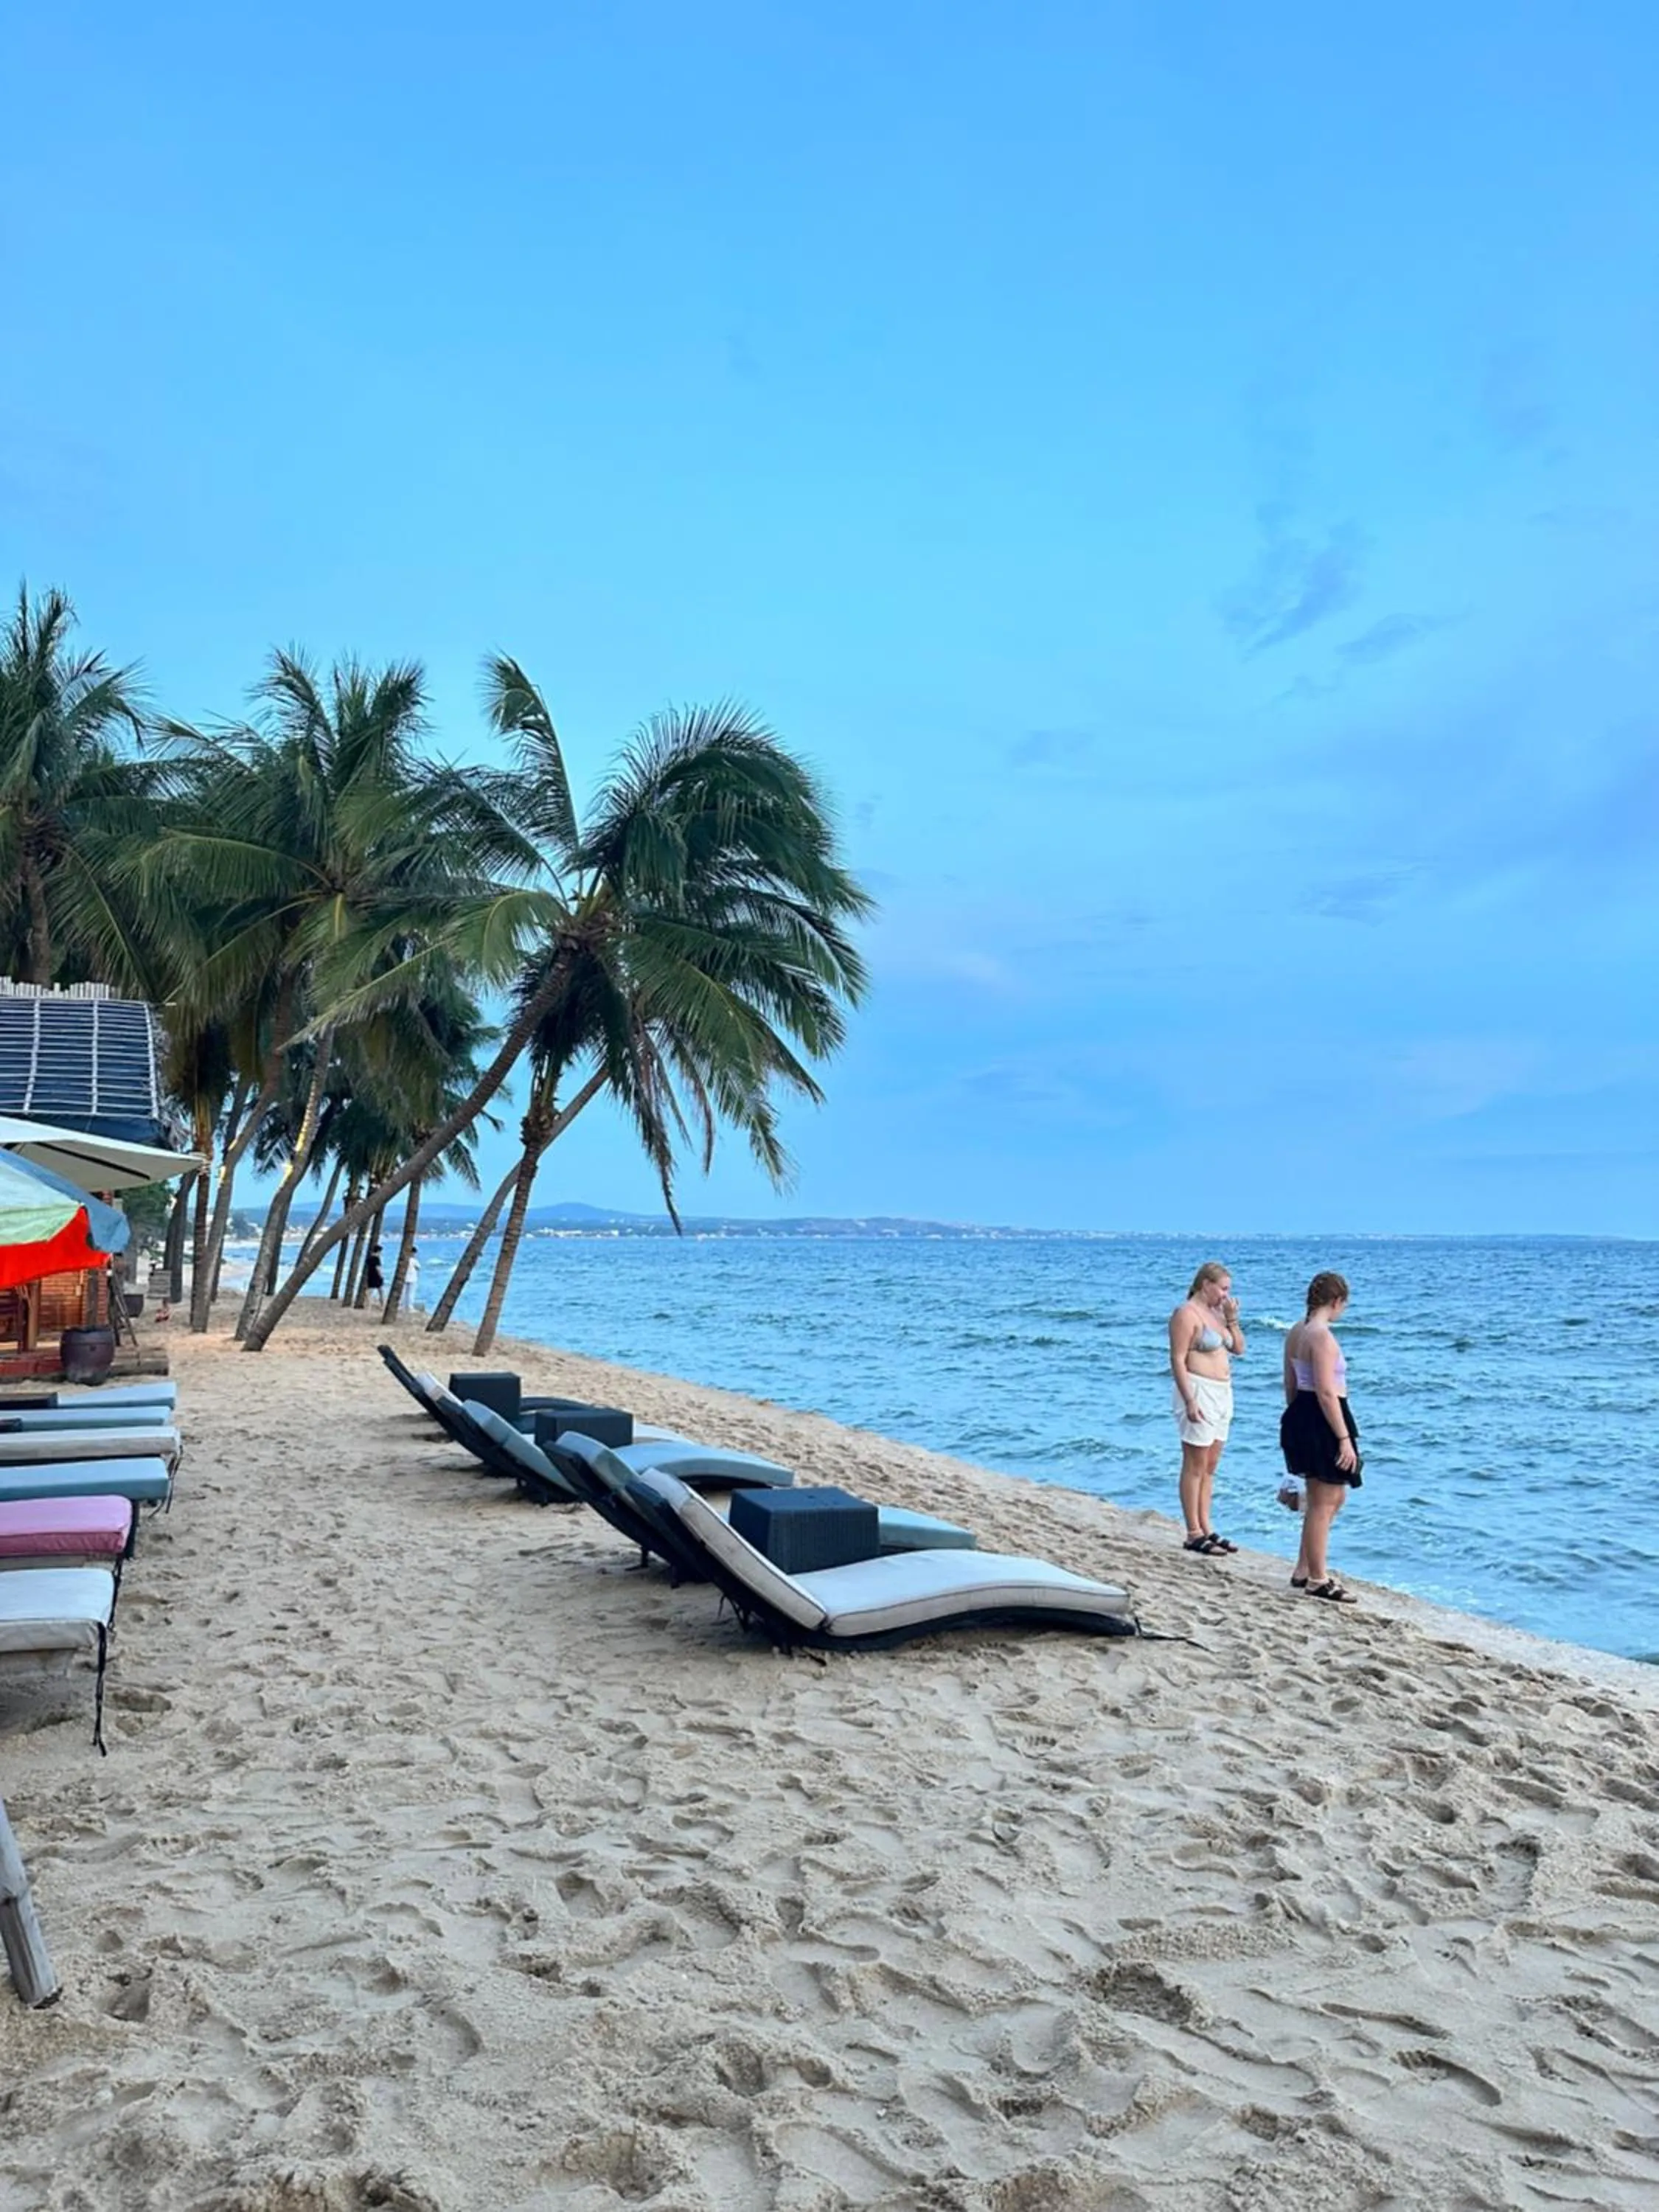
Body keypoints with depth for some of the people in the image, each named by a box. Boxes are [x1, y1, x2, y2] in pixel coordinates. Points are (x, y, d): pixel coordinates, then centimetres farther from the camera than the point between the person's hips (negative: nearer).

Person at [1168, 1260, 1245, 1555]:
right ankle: (1194, 1534, 0)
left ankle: (1205, 1529, 19)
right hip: (1199, 1391, -9)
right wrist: (1190, 1401, -22)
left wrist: (1232, 1319, 2)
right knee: (1195, 1466, -4)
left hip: (1222, 1393, 9)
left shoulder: (1215, 1312, 14)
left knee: (1210, 1466, 12)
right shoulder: (1187, 1313, -12)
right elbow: (1177, 1359, -17)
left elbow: (1238, 1349, 17)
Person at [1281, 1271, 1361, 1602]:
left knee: (1334, 1496, 21)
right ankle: (1318, 1581, 12)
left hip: (1301, 1416, 10)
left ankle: (1304, 1570, 27)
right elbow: (1326, 1393, -23)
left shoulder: (1296, 1333, 10)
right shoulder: (1322, 1337, -20)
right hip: (1322, 1422, -10)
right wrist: (1345, 1438, -20)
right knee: (1323, 1504, 2)